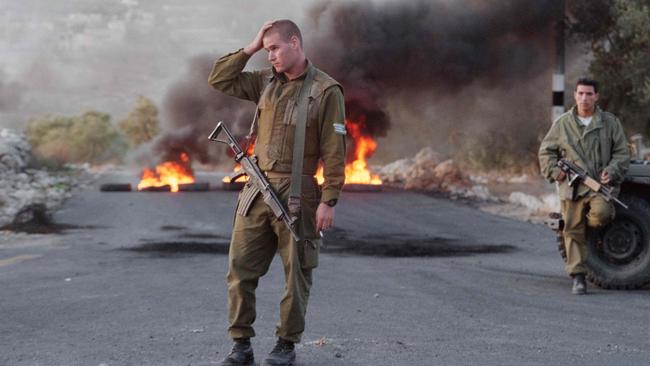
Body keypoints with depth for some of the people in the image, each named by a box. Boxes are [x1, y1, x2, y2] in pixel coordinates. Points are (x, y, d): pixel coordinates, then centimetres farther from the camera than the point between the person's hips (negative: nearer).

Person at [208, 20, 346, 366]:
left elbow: (334, 151, -9)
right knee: (240, 268, 2)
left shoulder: (325, 90, -7)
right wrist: (250, 48, 3)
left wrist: (329, 200, -12)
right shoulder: (266, 81, 10)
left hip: (296, 194, -5)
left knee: (296, 272, 4)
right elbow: (219, 80, 9)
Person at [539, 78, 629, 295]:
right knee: (573, 231, -1)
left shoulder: (610, 122, 8)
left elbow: (622, 153, 8)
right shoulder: (562, 124, 10)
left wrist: (611, 171, -9)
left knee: (601, 213, -30)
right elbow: (546, 152, 16)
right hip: (571, 187, 1)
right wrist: (555, 171, -1)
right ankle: (578, 277, 5)